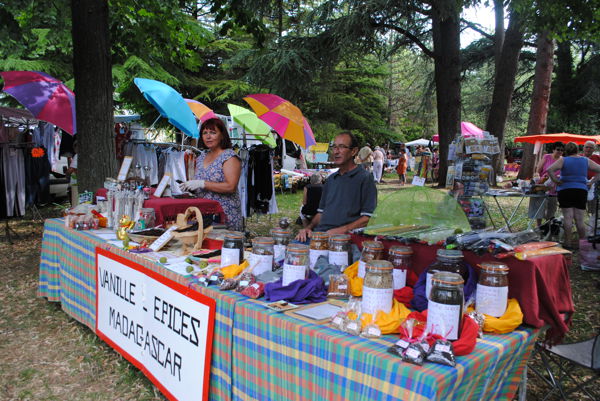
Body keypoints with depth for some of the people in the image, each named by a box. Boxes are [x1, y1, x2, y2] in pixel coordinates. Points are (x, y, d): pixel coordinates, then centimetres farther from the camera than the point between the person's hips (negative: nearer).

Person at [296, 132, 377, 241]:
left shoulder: (365, 178, 1)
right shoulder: (331, 179, 24)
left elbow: (368, 217, -7)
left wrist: (342, 230, -18)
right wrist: (309, 227, 6)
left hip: (345, 236, -6)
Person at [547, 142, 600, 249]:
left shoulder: (563, 160, -2)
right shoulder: (586, 161, 9)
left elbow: (550, 170, -16)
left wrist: (555, 181, -7)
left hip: (565, 190, -3)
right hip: (582, 191, 3)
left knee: (568, 217, -1)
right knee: (579, 219, 7)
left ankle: (568, 243, 1)